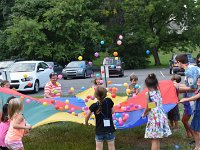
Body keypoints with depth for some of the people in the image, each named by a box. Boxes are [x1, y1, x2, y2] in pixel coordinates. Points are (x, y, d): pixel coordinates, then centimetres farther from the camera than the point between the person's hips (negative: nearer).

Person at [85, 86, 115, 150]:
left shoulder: (94, 106, -15)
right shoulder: (109, 101, -10)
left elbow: (87, 117, -4)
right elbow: (112, 111, 4)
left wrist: (86, 123, 15)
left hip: (99, 131, -2)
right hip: (110, 129, 2)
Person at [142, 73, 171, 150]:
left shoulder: (148, 94, -10)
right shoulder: (158, 92, 7)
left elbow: (148, 107, -9)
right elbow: (158, 105, 11)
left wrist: (144, 114, 11)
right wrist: (148, 112, 20)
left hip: (154, 118, -6)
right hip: (161, 116, 6)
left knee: (154, 140, 0)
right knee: (157, 139, 15)